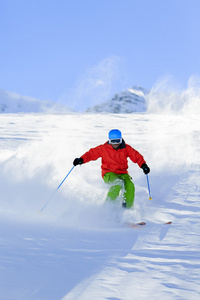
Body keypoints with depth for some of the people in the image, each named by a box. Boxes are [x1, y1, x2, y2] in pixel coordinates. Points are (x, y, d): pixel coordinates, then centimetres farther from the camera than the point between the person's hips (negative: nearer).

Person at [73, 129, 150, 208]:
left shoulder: (126, 148, 0)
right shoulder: (104, 148, -4)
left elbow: (137, 156, -1)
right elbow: (92, 153, 0)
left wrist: (143, 165, -18)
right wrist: (81, 160, -15)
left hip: (122, 173, 3)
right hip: (109, 173, -3)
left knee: (130, 185, -26)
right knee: (118, 183, -34)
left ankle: (128, 207, -12)